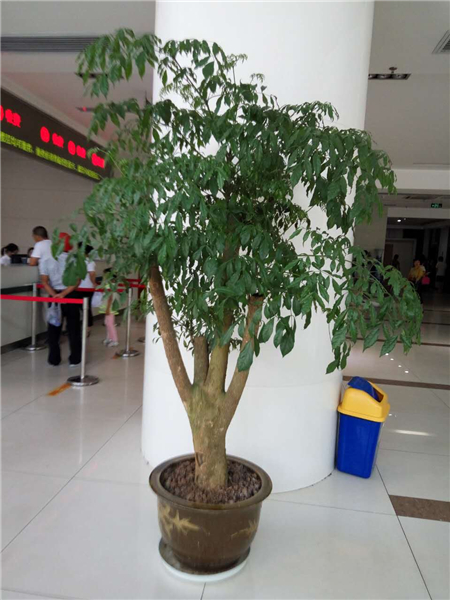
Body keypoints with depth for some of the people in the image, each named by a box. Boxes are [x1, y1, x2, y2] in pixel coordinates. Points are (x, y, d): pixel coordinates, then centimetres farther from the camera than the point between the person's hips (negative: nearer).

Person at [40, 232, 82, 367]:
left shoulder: (45, 260, -2)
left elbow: (44, 282, -8)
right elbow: (76, 281, -13)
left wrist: (55, 295, -14)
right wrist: (63, 294, -15)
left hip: (53, 297, 1)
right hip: (71, 296, -1)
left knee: (54, 328, 12)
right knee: (74, 328, 8)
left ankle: (54, 359, 16)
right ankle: (74, 359, 11)